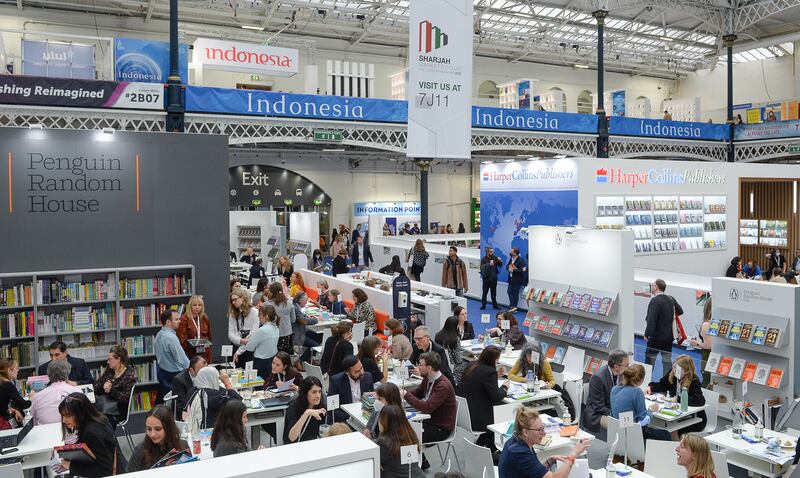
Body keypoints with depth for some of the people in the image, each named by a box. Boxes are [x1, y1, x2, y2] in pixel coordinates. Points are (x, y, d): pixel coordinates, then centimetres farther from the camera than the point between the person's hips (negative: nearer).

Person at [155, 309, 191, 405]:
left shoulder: (159, 335, 6)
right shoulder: (171, 337, -23)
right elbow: (183, 360, -24)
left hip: (162, 371, 9)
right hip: (173, 375, -9)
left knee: (160, 402, 16)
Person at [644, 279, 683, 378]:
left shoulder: (655, 301, -21)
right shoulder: (671, 299, 3)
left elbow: (651, 320, -26)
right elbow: (680, 311, 18)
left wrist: (647, 334, -19)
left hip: (656, 337, -7)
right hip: (669, 336, 7)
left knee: (649, 359, 6)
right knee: (667, 360, 14)